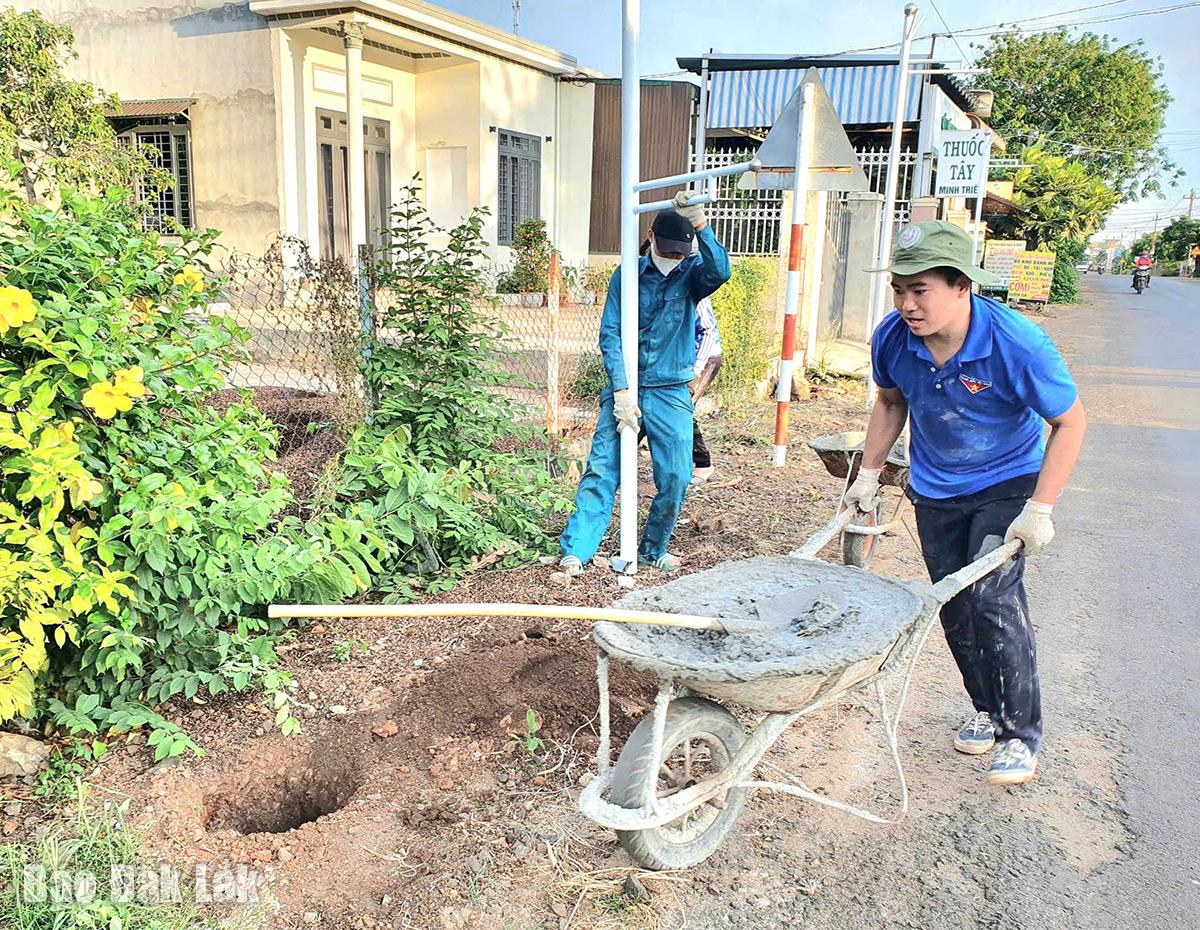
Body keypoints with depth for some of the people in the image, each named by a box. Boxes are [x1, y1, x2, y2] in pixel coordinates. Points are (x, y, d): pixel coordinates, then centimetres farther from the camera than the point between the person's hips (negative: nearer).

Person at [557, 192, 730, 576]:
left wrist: (700, 224, -35)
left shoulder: (692, 274, 3)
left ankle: (653, 549, 21)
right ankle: (575, 552, -5)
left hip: (672, 396, 1)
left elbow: (720, 271, -22)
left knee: (676, 478, 0)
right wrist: (621, 390, -13)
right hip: (626, 390, -1)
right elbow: (610, 334, -3)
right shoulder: (628, 275, 2)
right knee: (601, 469, -7)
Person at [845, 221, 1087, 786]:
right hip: (934, 489, 4)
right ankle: (985, 709, 31)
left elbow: (1069, 422, -16)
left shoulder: (1018, 344, -29)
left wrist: (1039, 509, -20)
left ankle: (1021, 733, 2)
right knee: (955, 607, 10)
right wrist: (868, 475, 4)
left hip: (1006, 483, -4)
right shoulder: (893, 339, -18)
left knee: (993, 597, -15)